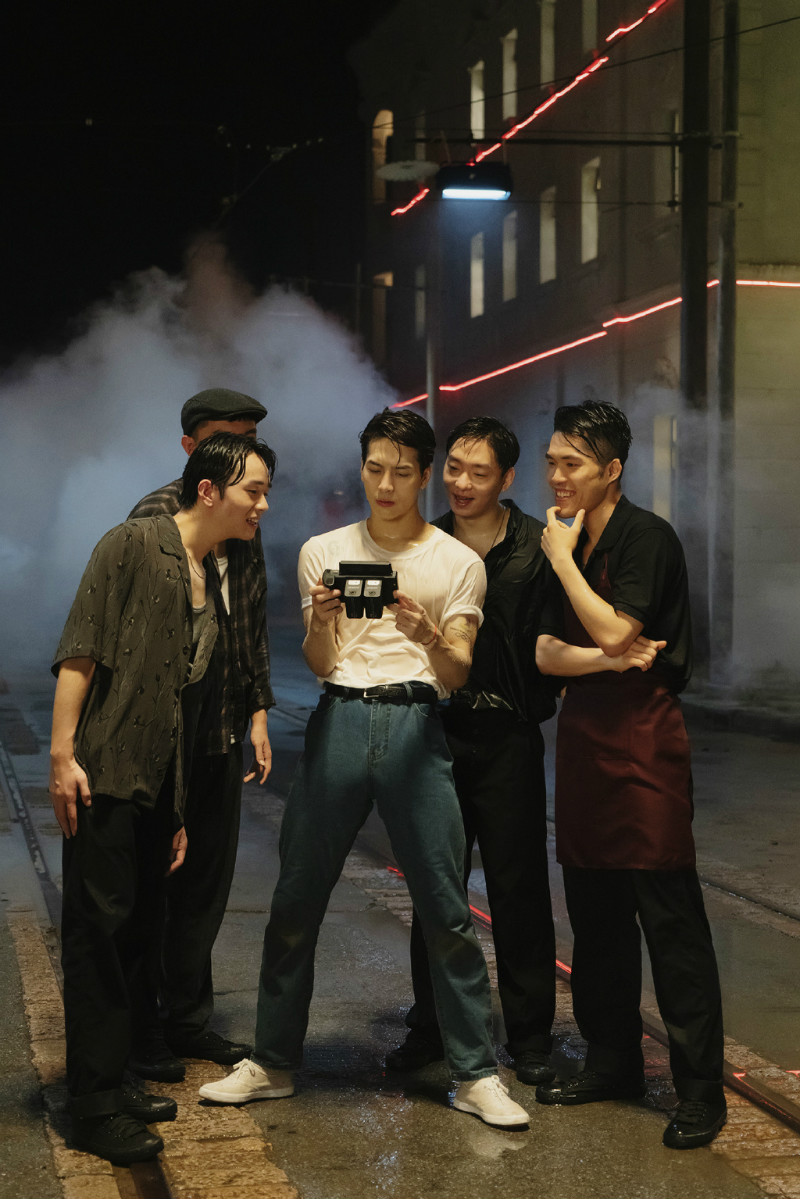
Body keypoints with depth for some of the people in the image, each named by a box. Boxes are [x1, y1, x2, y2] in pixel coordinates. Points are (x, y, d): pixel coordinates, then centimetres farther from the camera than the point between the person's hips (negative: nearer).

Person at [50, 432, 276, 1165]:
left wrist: (180, 810, 17)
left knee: (140, 934, 11)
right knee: (100, 930, -4)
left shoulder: (213, 581, 16)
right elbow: (81, 650, -12)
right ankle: (95, 1108, 3)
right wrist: (63, 753, -20)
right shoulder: (133, 546, -6)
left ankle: (112, 1082, 23)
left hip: (158, 785, 8)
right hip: (104, 775, -8)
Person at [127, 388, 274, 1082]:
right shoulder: (157, 516, -9)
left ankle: (188, 1020, 24)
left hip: (224, 733, 7)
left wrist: (258, 712, 14)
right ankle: (143, 1031, 13)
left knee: (208, 878, 12)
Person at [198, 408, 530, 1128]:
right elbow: (319, 663, 9)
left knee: (446, 910, -4)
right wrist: (322, 623, -13)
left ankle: (476, 1075, 6)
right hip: (340, 721, 2)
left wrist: (427, 632, -19)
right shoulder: (325, 552, 13)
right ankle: (273, 1063, 18)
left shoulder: (458, 562, 8)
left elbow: (457, 675, 2)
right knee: (295, 900, 4)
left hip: (416, 724, -2)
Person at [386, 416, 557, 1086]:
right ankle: (431, 1027, 22)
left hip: (508, 737, -3)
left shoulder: (536, 546, -3)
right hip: (438, 730, 3)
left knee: (518, 887, 2)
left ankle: (530, 1037, 14)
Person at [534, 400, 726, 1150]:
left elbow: (614, 630, -20)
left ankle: (700, 1090, -1)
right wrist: (607, 659, -14)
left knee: (669, 918, -6)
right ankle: (613, 1063, 25)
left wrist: (563, 558, -10)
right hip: (584, 735, 8)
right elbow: (547, 653, 6)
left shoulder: (645, 538, -9)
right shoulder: (565, 546, 12)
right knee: (595, 912, 13)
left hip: (642, 737, -7)